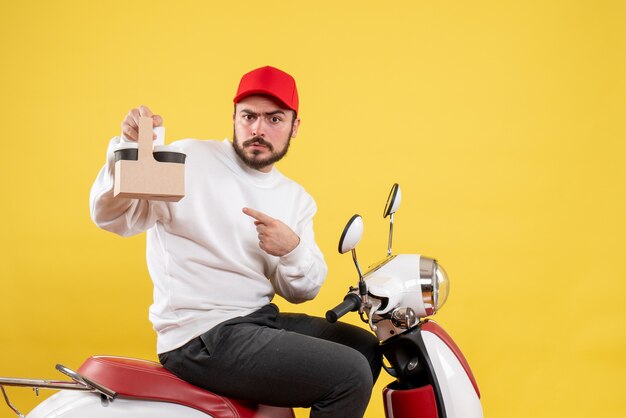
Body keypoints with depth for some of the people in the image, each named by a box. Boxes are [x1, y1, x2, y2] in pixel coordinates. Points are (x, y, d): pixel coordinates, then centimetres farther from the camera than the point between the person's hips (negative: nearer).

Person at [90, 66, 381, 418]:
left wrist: (293, 249, -10)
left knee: (366, 348, 19)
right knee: (350, 376, -16)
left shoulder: (297, 199, 13)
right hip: (201, 337, -8)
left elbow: (301, 291, 12)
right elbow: (112, 216, -14)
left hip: (259, 321, 8)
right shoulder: (190, 161, -6)